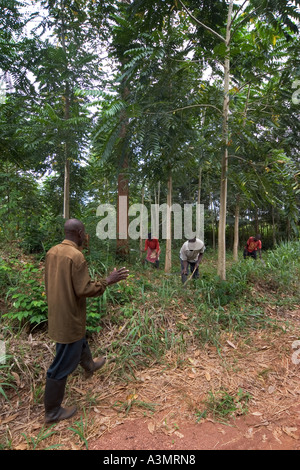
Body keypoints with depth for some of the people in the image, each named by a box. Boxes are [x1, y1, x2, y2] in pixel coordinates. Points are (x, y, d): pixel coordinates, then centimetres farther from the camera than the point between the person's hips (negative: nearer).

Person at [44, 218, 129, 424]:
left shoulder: (52, 252, 0)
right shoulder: (76, 256, -26)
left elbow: (50, 282, 10)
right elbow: (84, 290, -25)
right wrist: (108, 281, -14)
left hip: (56, 313, 9)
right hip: (69, 318, -9)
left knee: (80, 342, 32)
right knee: (63, 364, 8)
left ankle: (90, 366, 59)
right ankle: (52, 411, 27)